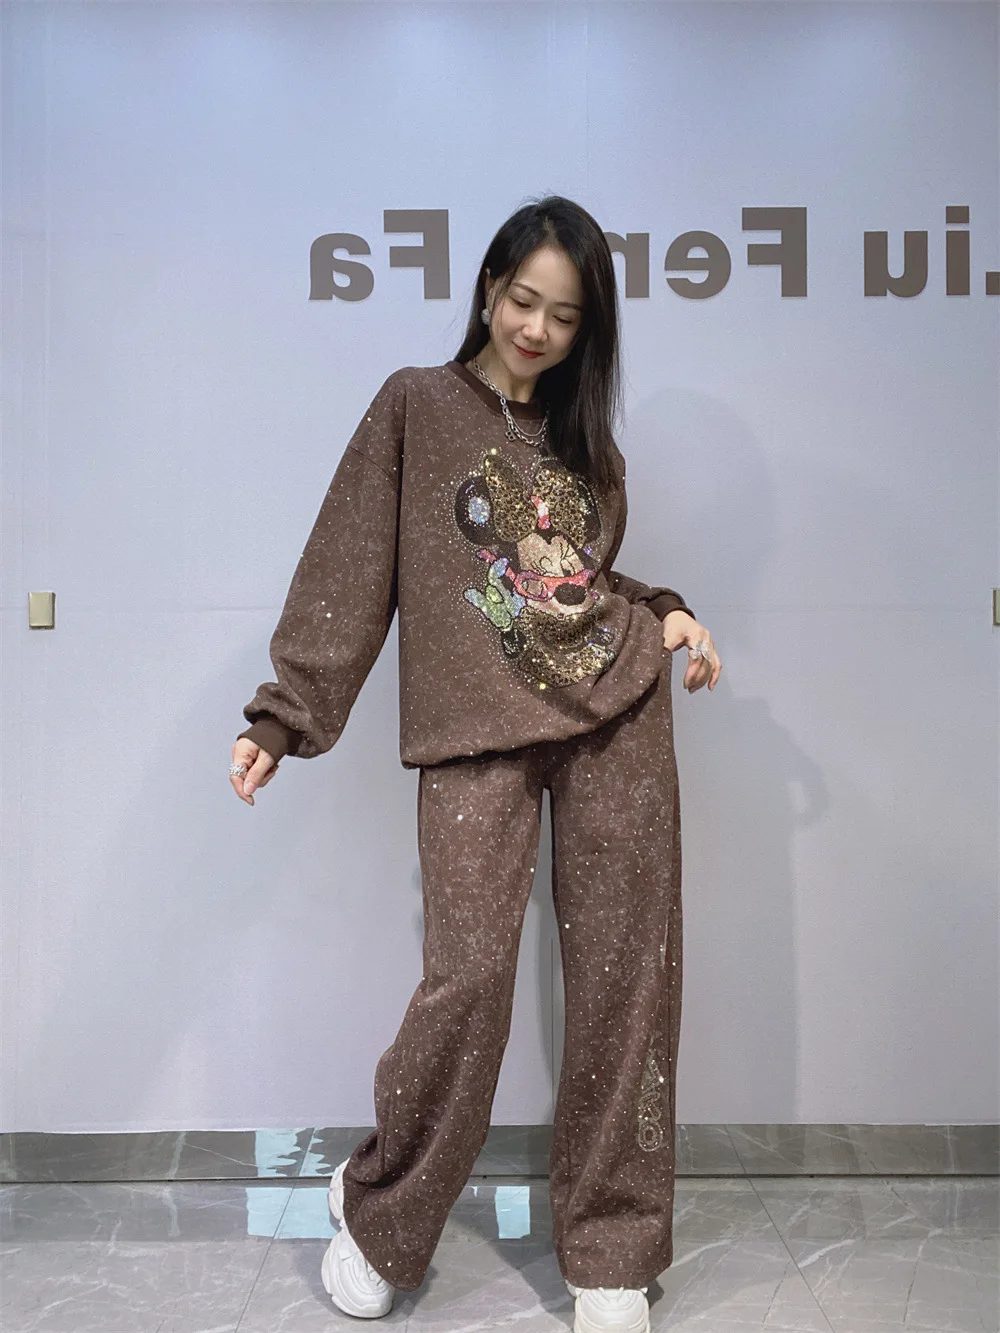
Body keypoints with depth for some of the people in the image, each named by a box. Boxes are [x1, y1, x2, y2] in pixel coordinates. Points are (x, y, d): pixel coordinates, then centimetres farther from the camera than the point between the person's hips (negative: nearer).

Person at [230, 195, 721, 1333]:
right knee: (469, 973, -9)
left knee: (627, 973, 3)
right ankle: (378, 1217, 19)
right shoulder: (416, 406, 7)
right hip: (478, 727, -4)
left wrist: (665, 614, 2)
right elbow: (348, 568, 2)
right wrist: (284, 714, -4)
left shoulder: (583, 433, 19)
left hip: (618, 706, 4)